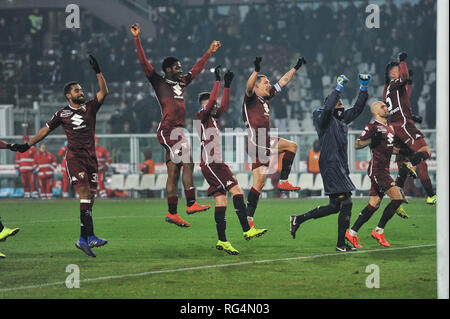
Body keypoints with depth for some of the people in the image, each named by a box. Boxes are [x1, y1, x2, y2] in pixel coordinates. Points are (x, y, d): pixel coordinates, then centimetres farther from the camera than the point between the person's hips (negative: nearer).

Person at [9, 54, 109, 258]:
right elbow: (46, 129, 16)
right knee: (84, 193, -18)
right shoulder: (62, 113, 8)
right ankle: (91, 237, -26)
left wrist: (98, 72, -8)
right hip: (74, 157, -4)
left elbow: (103, 92, 2)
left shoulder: (90, 107, 12)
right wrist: (27, 145, 14)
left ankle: (83, 239, 5)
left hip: (91, 158, 4)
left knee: (90, 198, 1)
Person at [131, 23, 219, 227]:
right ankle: (191, 204, -19)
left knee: (174, 173, 5)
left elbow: (197, 68, 35)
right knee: (187, 162, -18)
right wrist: (136, 39, -9)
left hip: (177, 131, 7)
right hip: (168, 129, -7)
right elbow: (144, 62, -4)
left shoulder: (182, 83, 21)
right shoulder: (159, 82, 2)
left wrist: (210, 52, 41)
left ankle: (172, 213, 4)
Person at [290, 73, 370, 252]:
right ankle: (341, 244, -7)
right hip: (331, 166, -9)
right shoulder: (325, 120, -7)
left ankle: (298, 220, 19)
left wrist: (364, 88, 13)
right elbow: (327, 108, -27)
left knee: (335, 206, 10)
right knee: (346, 203, -11)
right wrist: (339, 88, -26)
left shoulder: (342, 120, 16)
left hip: (340, 168, 9)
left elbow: (357, 109, 22)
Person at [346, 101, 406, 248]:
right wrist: (372, 140, -22)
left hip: (384, 169, 9)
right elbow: (357, 145, -8)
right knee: (397, 198, -13)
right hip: (376, 169, -9)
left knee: (374, 204, 7)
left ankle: (352, 233, 11)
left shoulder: (390, 127, 18)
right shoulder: (372, 126, -8)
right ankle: (379, 231, -5)